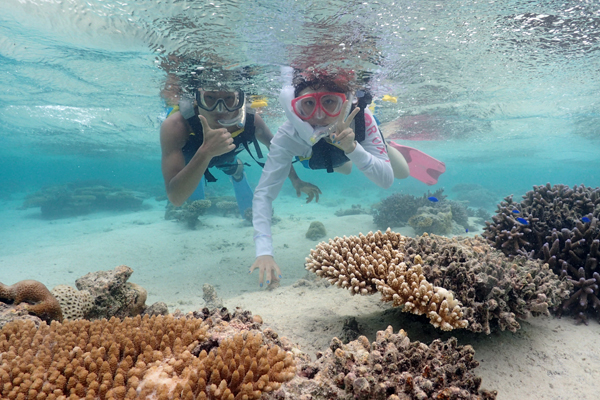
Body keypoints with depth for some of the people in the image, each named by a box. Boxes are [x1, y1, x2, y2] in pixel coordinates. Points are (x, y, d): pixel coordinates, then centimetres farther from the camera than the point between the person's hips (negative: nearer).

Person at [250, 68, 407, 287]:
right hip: (318, 154, 1)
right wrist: (264, 252, -60)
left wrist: (352, 148, -63)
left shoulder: (360, 117, -45)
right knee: (344, 169, 34)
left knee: (402, 173, 16)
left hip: (358, 139, -1)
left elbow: (386, 180, -46)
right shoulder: (289, 136, -46)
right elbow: (264, 193, -47)